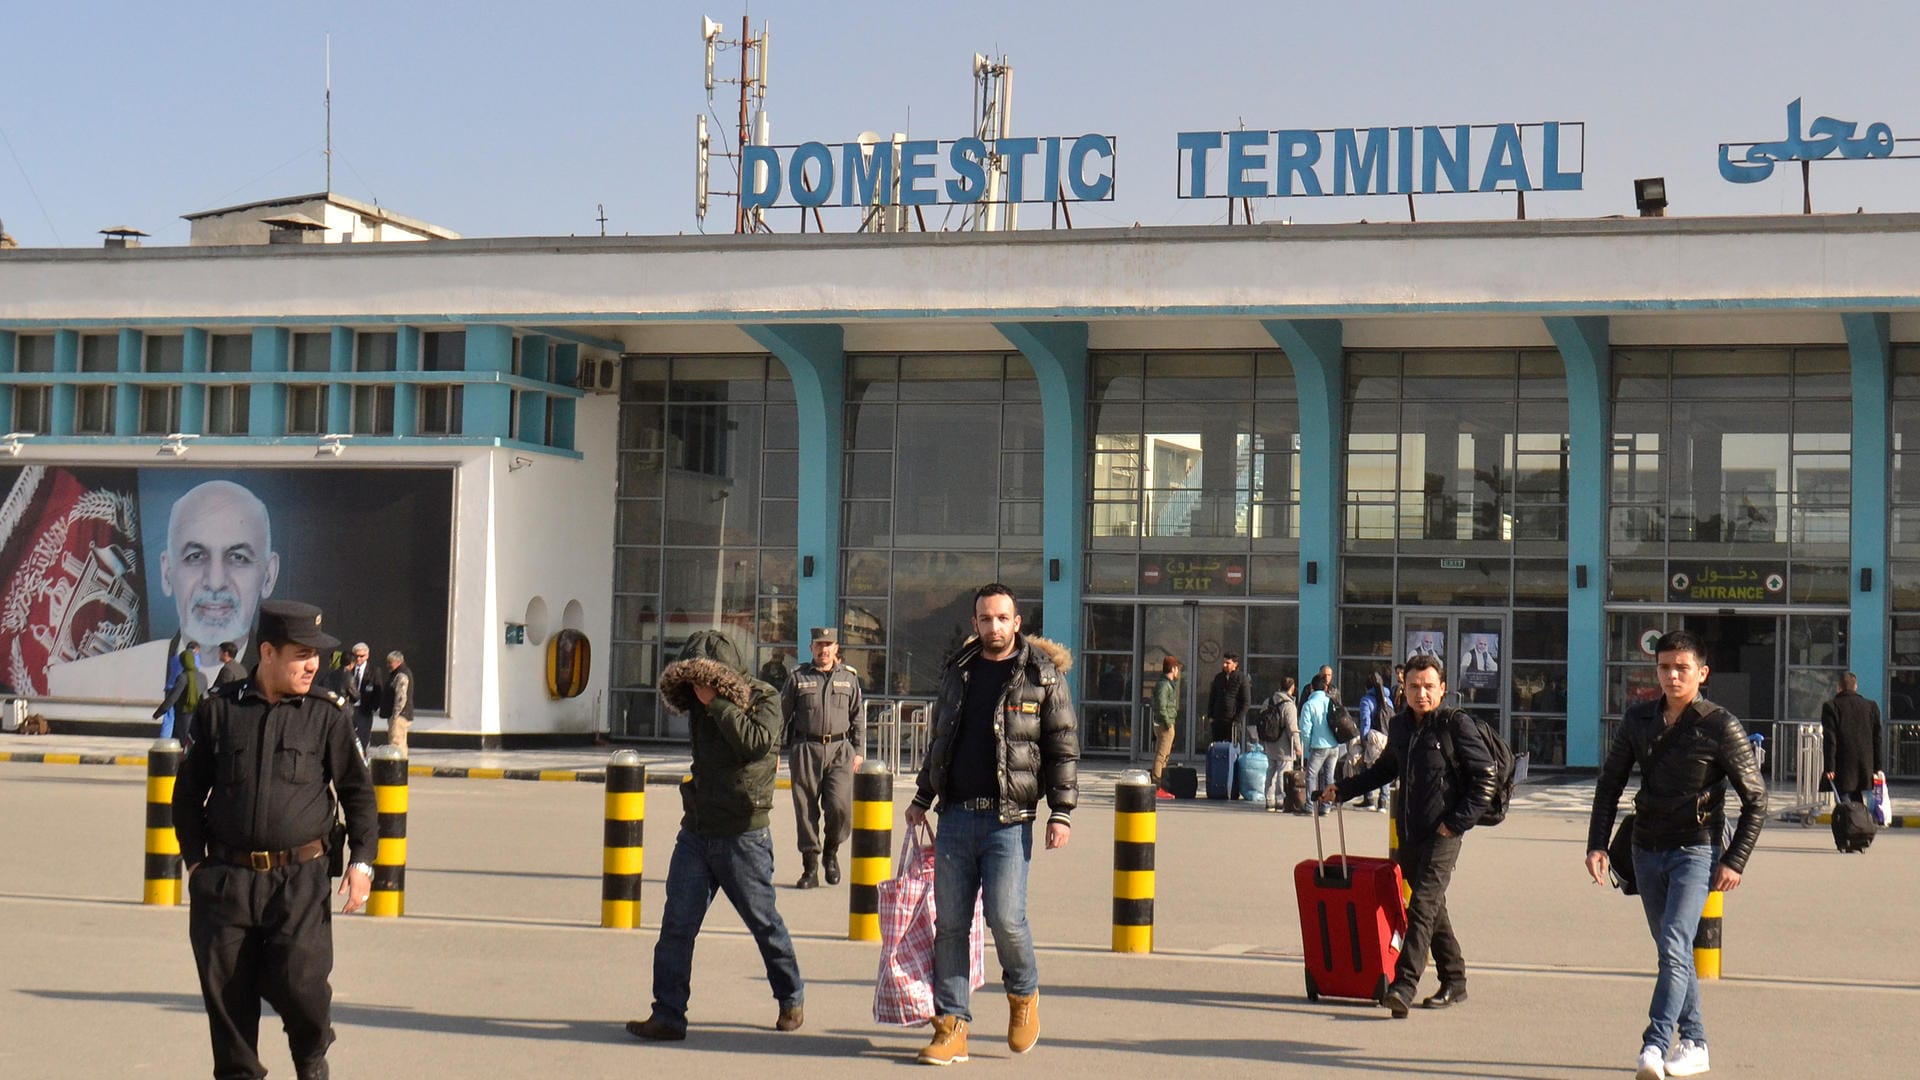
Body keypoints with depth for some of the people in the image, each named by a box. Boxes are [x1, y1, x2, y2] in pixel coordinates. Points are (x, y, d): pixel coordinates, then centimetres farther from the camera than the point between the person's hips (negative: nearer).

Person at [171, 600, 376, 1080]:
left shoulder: (327, 713, 4)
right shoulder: (219, 709, 5)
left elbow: (357, 790, 8)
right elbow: (189, 790, 13)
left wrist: (361, 861, -3)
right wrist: (194, 861, 5)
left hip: (300, 878, -1)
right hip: (226, 878, 1)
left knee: (298, 981, -11)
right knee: (226, 990, 2)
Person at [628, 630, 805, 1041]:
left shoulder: (764, 699, -9)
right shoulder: (700, 706, 10)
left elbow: (757, 741, -27)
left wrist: (716, 703, -23)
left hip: (742, 835, -6)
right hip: (696, 832, 6)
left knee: (763, 922, 8)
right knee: (676, 924, -4)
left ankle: (792, 998, 29)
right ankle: (667, 1015, -2)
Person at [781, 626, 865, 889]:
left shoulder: (849, 678, 12)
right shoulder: (798, 678, 6)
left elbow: (858, 717, 16)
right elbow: (781, 715, 8)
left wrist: (858, 750, 9)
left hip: (839, 750, 1)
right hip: (805, 750, -1)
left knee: (840, 806, -12)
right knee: (806, 809, 0)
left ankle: (831, 850, 15)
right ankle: (810, 869, 8)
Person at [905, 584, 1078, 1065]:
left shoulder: (1043, 676, -1)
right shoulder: (957, 672, 13)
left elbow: (1064, 749, -1)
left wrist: (1062, 812, -9)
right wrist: (922, 798, 24)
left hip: (1009, 820, -4)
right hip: (956, 816, 4)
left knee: (1005, 917, -11)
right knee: (949, 923, 2)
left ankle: (1024, 994, 18)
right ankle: (951, 1026, 7)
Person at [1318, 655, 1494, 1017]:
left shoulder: (1456, 725, -8)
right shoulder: (1399, 725, 10)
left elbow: (1486, 777, -7)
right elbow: (1385, 769, 28)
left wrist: (1457, 822, -11)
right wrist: (1342, 789, 21)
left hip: (1442, 836, -7)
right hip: (1409, 834, 7)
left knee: (1423, 906, -15)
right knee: (1432, 908, 13)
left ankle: (1404, 985, -23)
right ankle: (1454, 983, 24)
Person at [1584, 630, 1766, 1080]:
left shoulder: (1720, 726, -8)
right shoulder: (1638, 719, 5)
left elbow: (1756, 799, -3)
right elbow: (1610, 782, 13)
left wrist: (1735, 861, -9)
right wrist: (1597, 844, 3)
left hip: (1695, 852, -6)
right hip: (1647, 852, 6)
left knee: (1674, 949, -18)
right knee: (1672, 953, 13)